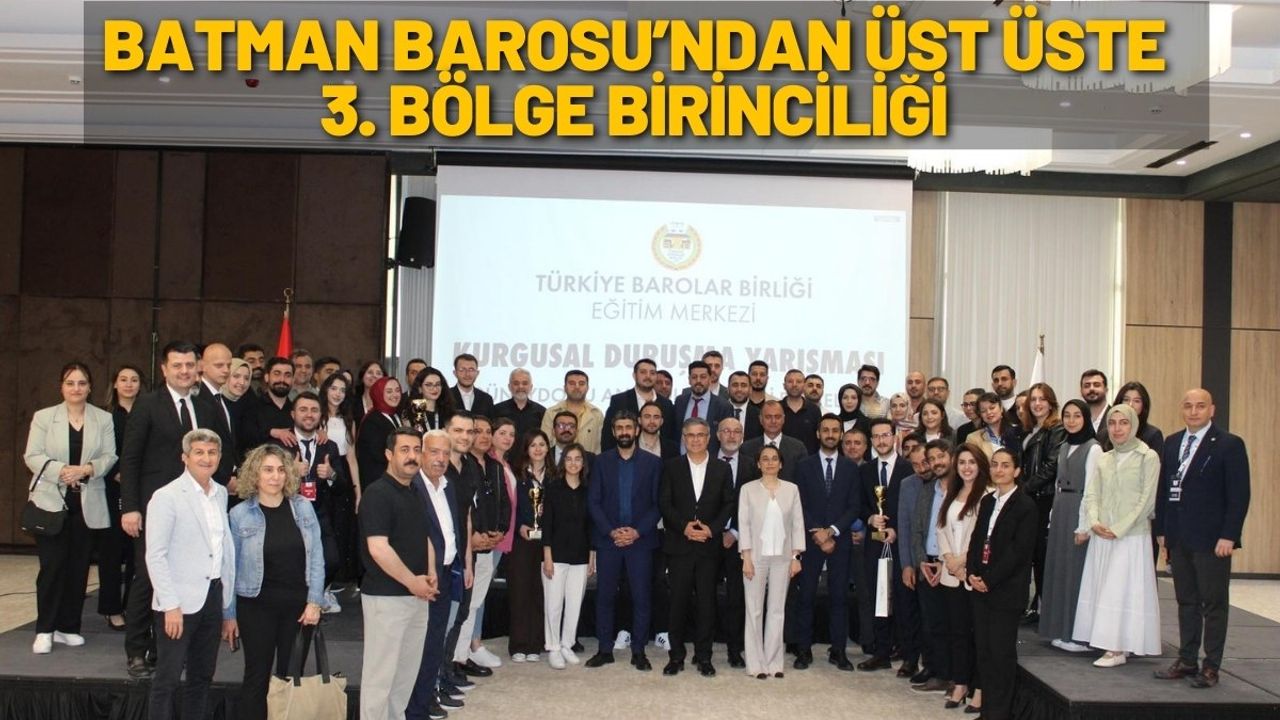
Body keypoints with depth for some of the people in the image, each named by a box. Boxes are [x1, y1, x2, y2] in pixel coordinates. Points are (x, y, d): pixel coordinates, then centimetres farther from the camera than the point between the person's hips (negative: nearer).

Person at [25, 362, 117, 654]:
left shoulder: (104, 419, 6)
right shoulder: (43, 417, 4)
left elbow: (109, 457, 1)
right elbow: (32, 456, -3)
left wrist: (87, 469, -17)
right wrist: (61, 471, -19)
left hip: (88, 504, 2)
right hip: (51, 502, -2)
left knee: (79, 566, 5)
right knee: (52, 565, -5)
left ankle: (68, 627, 16)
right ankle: (44, 630, 6)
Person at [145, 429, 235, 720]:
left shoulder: (221, 493, 10)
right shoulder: (166, 497, -9)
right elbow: (155, 556, -12)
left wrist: (227, 593, 10)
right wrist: (170, 606, -16)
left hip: (213, 596, 6)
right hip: (181, 601, -6)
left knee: (203, 676, 14)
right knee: (167, 679, 0)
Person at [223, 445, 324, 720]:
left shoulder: (303, 508, 1)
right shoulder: (240, 514, -5)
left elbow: (316, 557, 2)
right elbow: (230, 568, -1)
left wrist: (314, 602, -5)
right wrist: (229, 615, 0)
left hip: (298, 605, 2)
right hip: (257, 606, -2)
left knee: (292, 676, 9)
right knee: (257, 678, 4)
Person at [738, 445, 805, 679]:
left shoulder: (791, 489, 6)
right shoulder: (748, 489, 1)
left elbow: (797, 524, 6)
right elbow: (743, 524, -2)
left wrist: (796, 556, -1)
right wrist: (746, 558, -8)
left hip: (782, 557, 2)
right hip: (756, 556, -2)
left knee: (777, 610, 5)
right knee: (754, 610, 2)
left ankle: (774, 662, 11)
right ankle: (756, 664, 8)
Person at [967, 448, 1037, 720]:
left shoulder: (1026, 506, -9)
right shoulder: (987, 501, 13)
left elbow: (1019, 551, -15)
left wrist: (989, 580, -15)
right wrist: (972, 573, -2)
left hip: (1006, 590, -6)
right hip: (980, 586, 7)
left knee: (1001, 652, -1)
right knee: (983, 650, 9)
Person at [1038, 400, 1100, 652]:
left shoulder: (1093, 448, -9)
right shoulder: (1064, 448, 14)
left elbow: (1090, 489, -13)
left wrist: (1083, 526, -16)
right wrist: (1054, 515, 10)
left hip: (1079, 513, -8)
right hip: (1060, 512, 8)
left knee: (1077, 571, -4)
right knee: (1059, 569, 10)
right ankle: (1061, 631, 18)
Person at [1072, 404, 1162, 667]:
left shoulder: (1148, 457, -3)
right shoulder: (1103, 459, 13)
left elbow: (1147, 500, -8)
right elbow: (1091, 494, 10)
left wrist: (1119, 529, -13)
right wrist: (1094, 522, -9)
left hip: (1131, 535, -5)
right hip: (1102, 535, 6)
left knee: (1121, 589, -6)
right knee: (1101, 587, 5)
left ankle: (1118, 649, -2)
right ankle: (1115, 645, 12)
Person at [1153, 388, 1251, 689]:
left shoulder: (1229, 445, -6)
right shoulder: (1172, 443, 12)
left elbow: (1239, 495, -9)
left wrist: (1228, 536, -15)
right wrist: (1162, 530, 10)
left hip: (1212, 540, -5)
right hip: (1179, 538, 6)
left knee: (1214, 604, 2)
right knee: (1186, 602, 11)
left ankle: (1211, 667, 9)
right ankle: (1186, 661, 18)